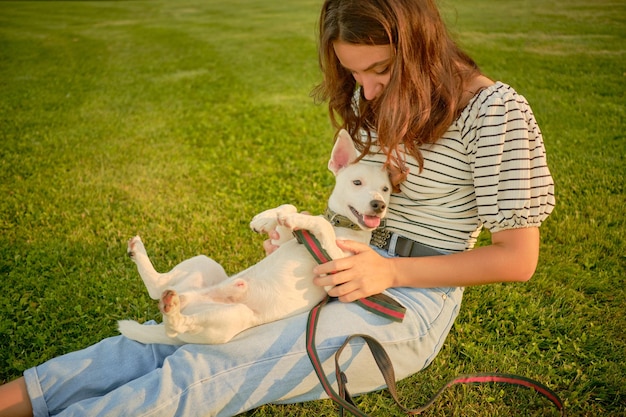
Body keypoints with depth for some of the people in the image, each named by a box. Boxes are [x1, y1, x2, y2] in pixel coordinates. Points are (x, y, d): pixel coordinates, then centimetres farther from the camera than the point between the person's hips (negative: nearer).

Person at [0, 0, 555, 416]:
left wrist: (390, 271, -20)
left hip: (415, 299, -6)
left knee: (206, 370, -23)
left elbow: (518, 259, -14)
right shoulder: (375, 96, 4)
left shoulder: (493, 110, -16)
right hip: (359, 264, 6)